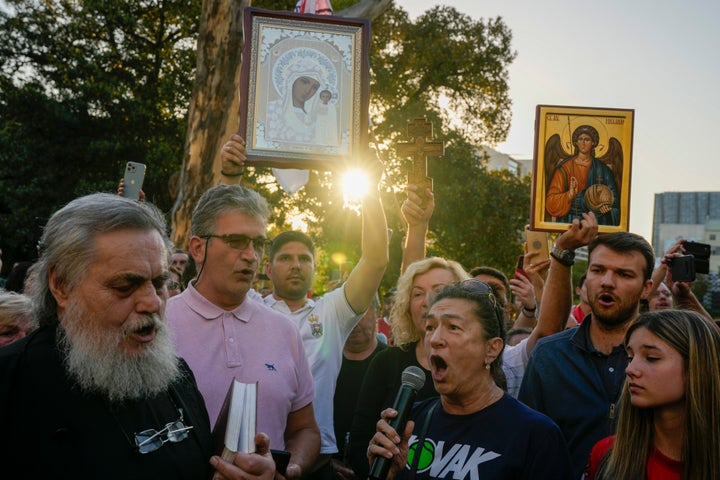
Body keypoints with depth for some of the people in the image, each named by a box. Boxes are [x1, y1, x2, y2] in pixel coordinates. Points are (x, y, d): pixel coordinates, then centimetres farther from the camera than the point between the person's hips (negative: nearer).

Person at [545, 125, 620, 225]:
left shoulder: (602, 170, 6)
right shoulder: (564, 167, 1)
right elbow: (551, 201, -4)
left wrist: (605, 206, -9)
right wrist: (569, 195, -22)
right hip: (569, 221, -1)